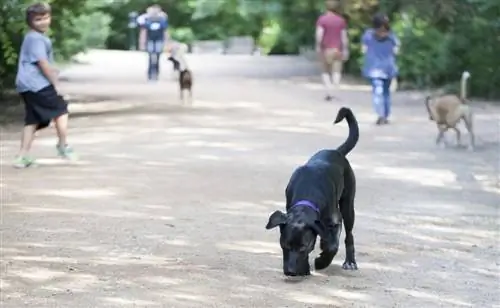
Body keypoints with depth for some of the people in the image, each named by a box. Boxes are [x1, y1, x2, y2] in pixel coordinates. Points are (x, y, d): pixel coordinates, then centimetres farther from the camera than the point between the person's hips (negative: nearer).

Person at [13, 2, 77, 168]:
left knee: (32, 120, 9)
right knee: (60, 110, 1)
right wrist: (56, 83, -12)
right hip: (37, 84, -10)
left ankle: (22, 156, 5)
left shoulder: (38, 37, 21)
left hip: (27, 85, 10)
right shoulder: (36, 38, -13)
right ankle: (63, 146, 7)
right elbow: (42, 63, -17)